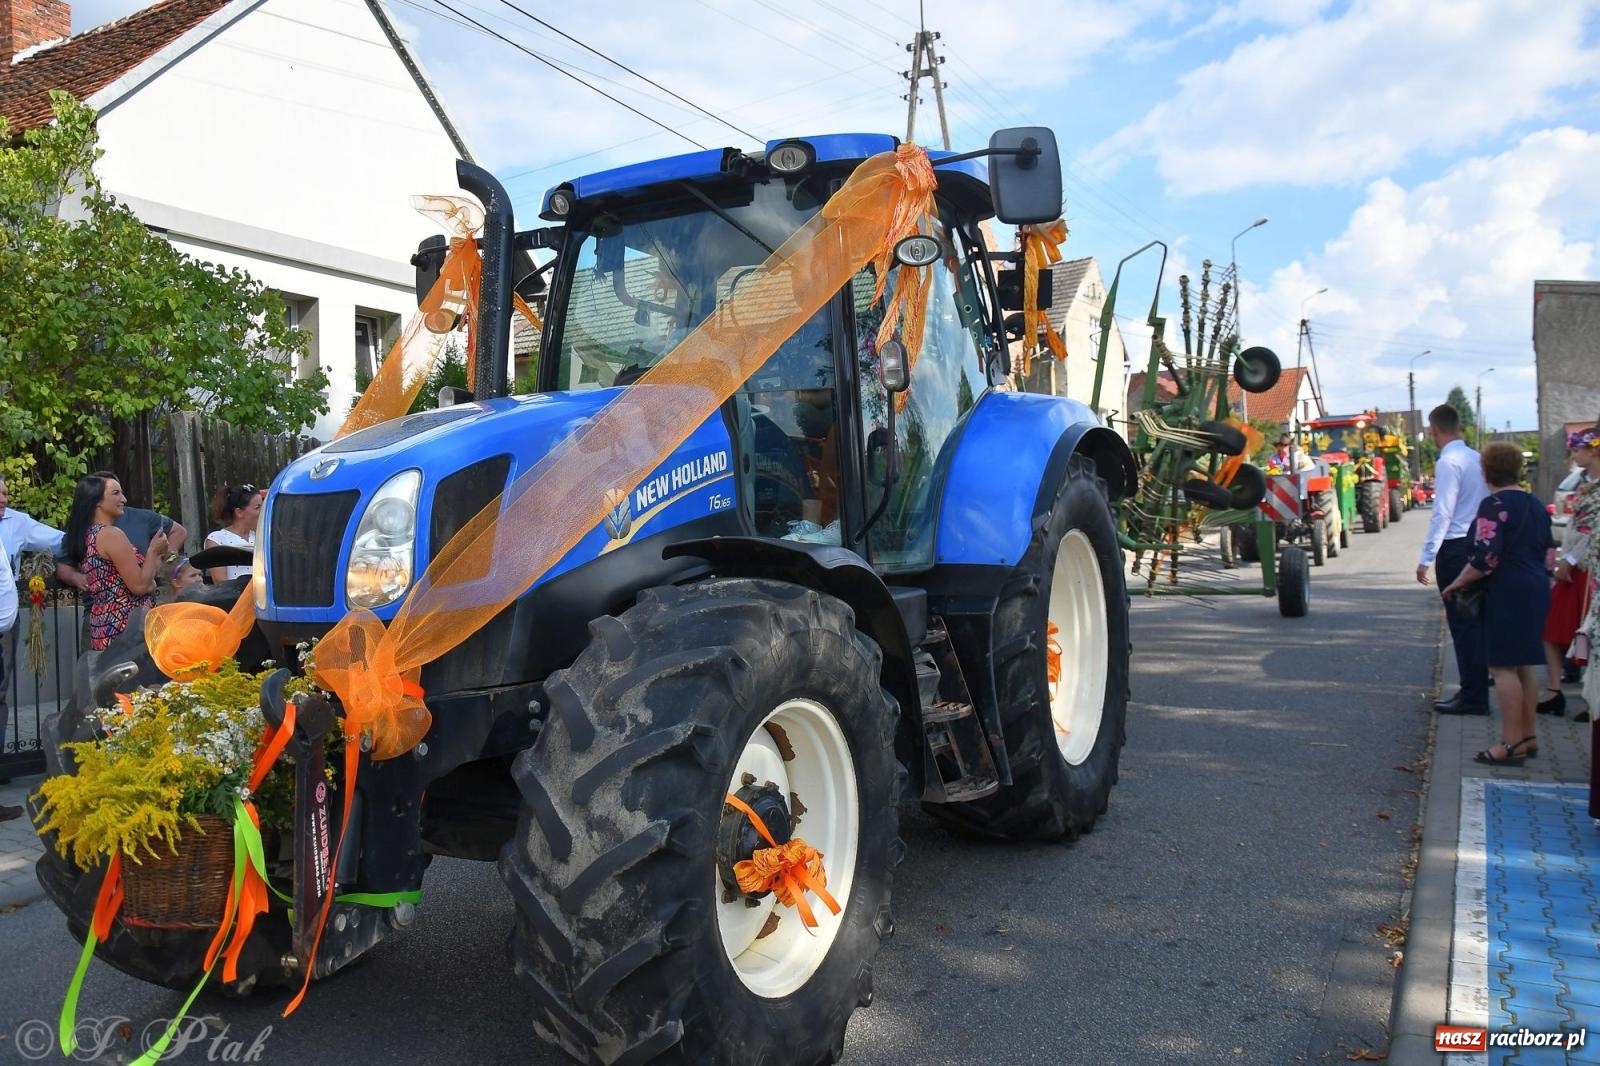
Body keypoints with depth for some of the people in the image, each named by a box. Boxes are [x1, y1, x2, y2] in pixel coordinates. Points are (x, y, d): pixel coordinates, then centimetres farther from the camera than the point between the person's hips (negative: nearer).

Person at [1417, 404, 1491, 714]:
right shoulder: (1476, 458, 9)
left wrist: (1426, 558, -16)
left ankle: (1472, 697, 3)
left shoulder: (1448, 462, -14)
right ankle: (1476, 687, 25)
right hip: (1479, 544, 8)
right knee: (1476, 619, 15)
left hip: (1455, 548, -8)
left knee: (1462, 622, -2)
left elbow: (1442, 514, -18)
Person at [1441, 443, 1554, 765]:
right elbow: (1548, 551, 20)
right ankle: (1528, 736, 22)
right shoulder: (1535, 504, 14)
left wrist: (1458, 583, -9)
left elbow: (1486, 556, -20)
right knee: (1524, 665, 15)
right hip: (1536, 589, 9)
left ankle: (1512, 744, -5)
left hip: (1507, 592, -9)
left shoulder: (1494, 504, -13)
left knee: (1503, 666, -6)